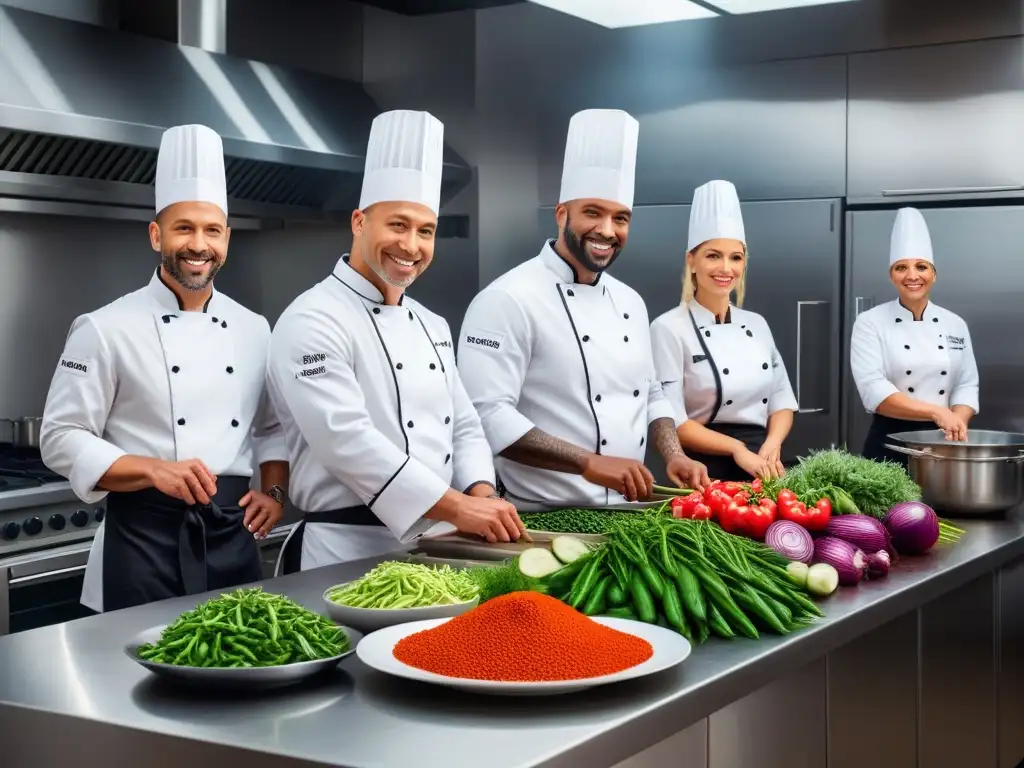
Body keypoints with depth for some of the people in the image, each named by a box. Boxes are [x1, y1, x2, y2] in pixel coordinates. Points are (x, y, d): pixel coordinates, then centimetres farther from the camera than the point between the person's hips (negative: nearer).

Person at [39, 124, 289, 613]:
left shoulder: (253, 329, 10)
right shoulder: (106, 329, -5)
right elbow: (62, 439, -8)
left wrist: (275, 492, 5)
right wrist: (154, 471, -20)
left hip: (234, 537, 5)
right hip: (145, 542, -4)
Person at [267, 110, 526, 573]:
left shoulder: (431, 325, 13)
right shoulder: (312, 322, -12)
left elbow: (464, 428, 14)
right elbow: (347, 441, -22)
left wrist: (481, 497, -7)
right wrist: (459, 507, -24)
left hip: (436, 544, 7)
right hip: (349, 550, -7)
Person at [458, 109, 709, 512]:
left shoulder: (630, 301, 11)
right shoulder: (508, 300, -14)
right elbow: (485, 414, -22)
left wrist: (673, 456, 1)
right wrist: (588, 463, -26)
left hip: (625, 514, 7)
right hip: (547, 519, -7)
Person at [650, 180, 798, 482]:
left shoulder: (757, 324, 10)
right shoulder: (669, 328, -7)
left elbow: (781, 399, 12)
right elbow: (671, 421, -11)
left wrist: (771, 447, -6)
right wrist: (737, 449, -16)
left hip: (763, 464, 5)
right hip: (706, 471, -5)